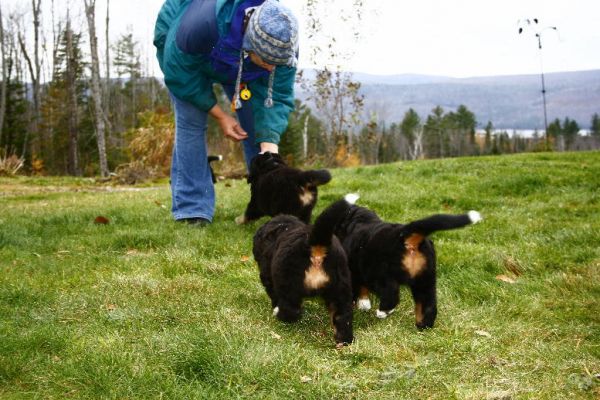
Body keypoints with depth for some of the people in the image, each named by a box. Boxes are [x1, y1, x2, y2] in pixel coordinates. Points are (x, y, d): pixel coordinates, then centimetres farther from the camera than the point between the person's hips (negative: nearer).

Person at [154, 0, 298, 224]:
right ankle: (192, 209, -14)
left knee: (257, 123, -4)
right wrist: (219, 115, -27)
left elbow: (276, 97, -29)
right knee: (191, 122, -17)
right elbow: (179, 74, -30)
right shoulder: (201, 24, -47)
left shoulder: (282, 43, -35)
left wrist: (270, 142, -45)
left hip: (235, 62, 4)